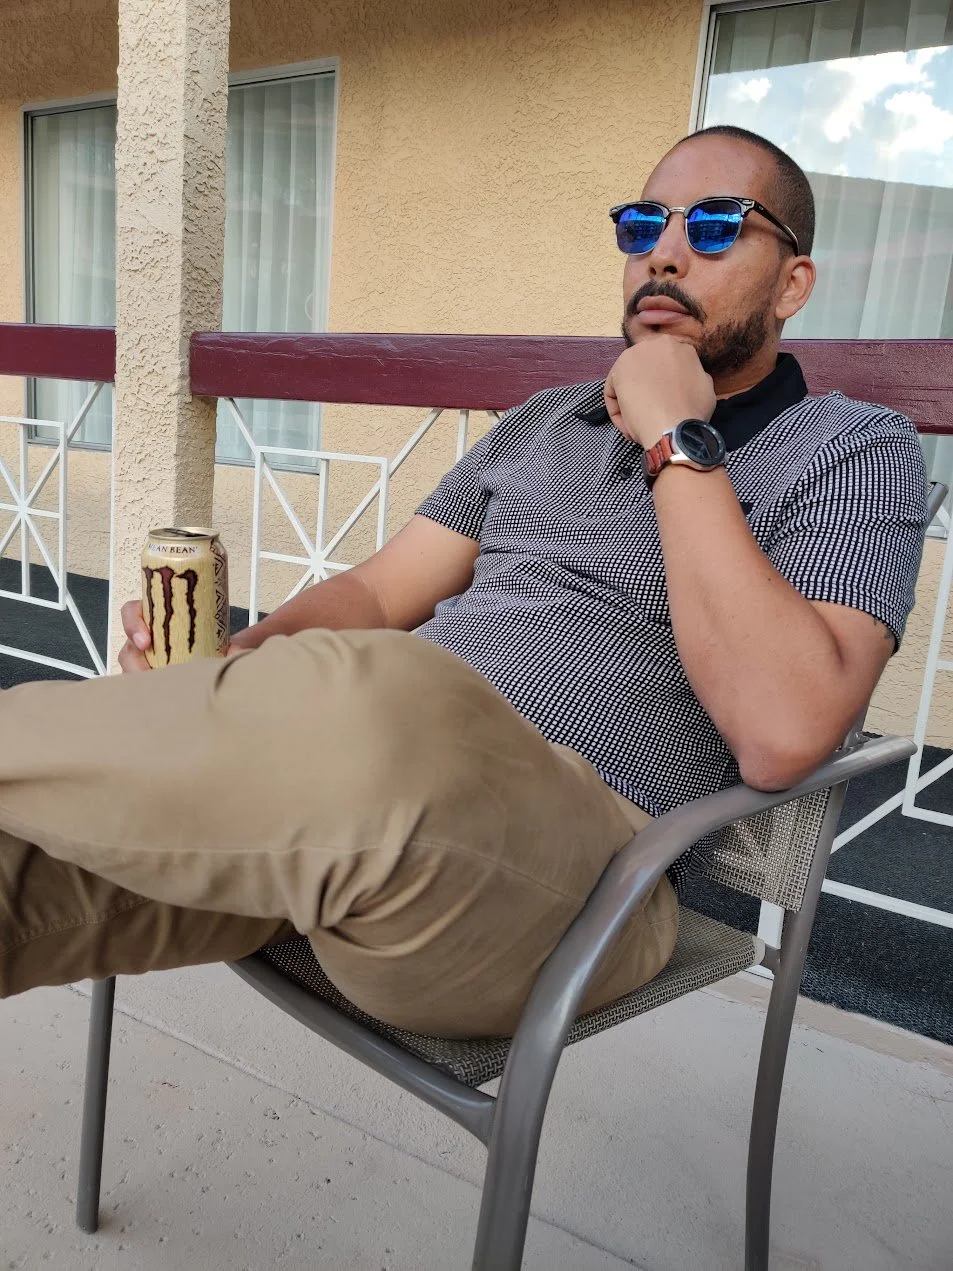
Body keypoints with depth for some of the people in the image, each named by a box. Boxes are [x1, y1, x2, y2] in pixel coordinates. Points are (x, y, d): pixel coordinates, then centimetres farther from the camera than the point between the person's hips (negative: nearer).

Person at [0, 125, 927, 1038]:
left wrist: (678, 445, -8)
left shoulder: (857, 449, 6)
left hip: (577, 846, -4)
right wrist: (231, 662, -2)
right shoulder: (542, 423, 23)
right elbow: (373, 595, 18)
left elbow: (782, 732, -11)